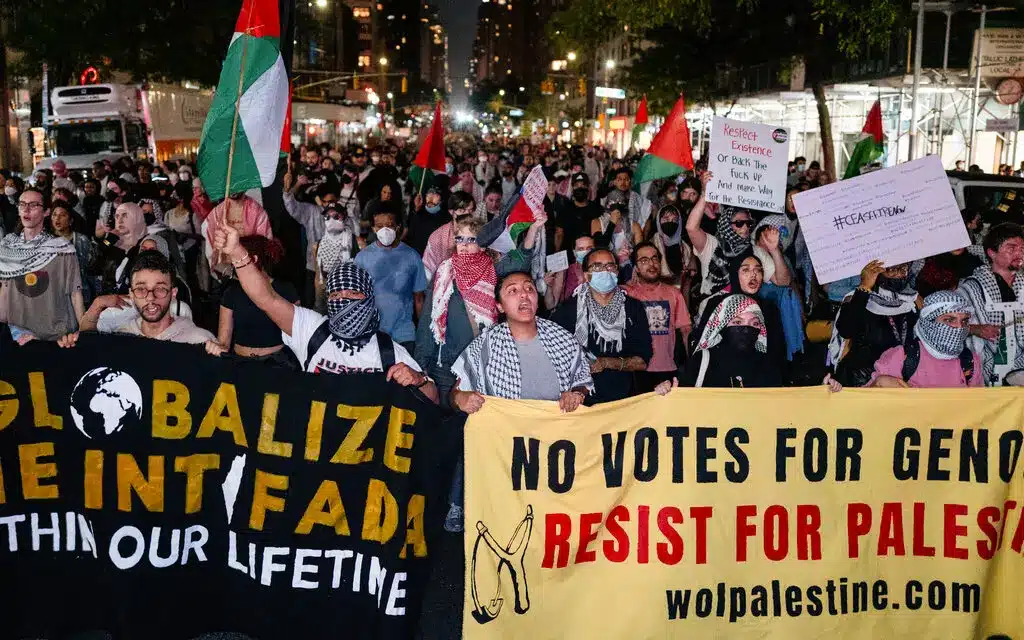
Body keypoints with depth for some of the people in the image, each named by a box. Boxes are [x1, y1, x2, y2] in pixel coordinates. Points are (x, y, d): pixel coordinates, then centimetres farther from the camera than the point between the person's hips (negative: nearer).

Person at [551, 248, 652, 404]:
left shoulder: (634, 308, 8)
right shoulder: (570, 309, 1)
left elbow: (642, 362, 6)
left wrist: (606, 363, -9)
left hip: (623, 399, 2)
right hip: (582, 401, -2)